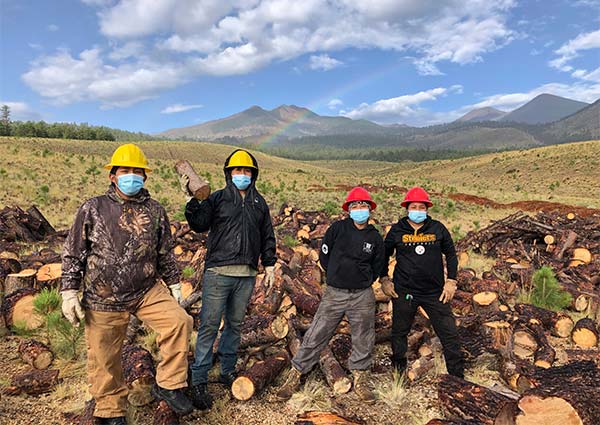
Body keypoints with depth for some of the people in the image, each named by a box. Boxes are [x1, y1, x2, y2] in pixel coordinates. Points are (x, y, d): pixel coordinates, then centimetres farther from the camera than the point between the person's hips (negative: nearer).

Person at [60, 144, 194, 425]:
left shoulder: (155, 211, 2)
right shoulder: (92, 209, -4)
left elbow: (165, 253, 11)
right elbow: (73, 254, 0)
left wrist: (174, 285, 11)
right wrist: (69, 292, -4)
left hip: (147, 291, 1)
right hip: (103, 299, -1)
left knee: (179, 322, -20)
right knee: (104, 359, 9)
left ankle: (168, 385, -1)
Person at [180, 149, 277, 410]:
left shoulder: (259, 203, 13)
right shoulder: (217, 198, 2)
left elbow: (267, 237, 18)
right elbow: (199, 225, -11)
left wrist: (269, 265, 13)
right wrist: (191, 199, -22)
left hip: (246, 275, 4)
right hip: (218, 272, -4)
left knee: (235, 324, 15)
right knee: (209, 326, -1)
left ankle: (227, 371, 30)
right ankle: (199, 382, 9)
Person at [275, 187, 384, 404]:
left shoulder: (375, 237, 3)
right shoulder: (337, 228, -3)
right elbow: (324, 257, 4)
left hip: (363, 296, 2)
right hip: (334, 294, -2)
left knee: (363, 340, 11)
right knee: (315, 336, 1)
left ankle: (360, 379, 32)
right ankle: (294, 376, 14)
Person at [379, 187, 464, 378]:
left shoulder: (438, 229, 0)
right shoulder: (397, 230, -2)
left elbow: (451, 255, 10)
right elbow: (384, 256, 9)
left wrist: (451, 281, 2)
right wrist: (384, 280, 1)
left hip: (435, 292, 1)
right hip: (403, 292, 0)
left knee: (449, 334, 5)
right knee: (400, 332, 13)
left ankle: (457, 375, 23)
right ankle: (398, 369, 35)